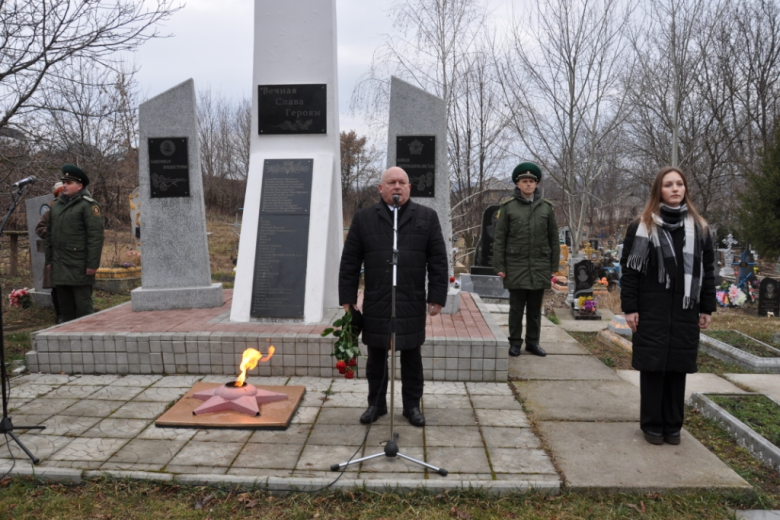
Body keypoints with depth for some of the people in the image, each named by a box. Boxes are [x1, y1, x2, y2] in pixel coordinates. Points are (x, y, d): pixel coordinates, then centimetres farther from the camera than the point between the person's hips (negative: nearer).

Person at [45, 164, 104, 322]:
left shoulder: (88, 205, -7)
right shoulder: (56, 204, 16)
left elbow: (96, 236, -14)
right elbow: (50, 233, 20)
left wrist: (93, 264, -17)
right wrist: (49, 259, 16)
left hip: (79, 266, -7)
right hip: (59, 266, 7)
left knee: (83, 305, -2)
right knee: (65, 305, 13)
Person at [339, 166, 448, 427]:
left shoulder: (427, 217, 5)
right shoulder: (363, 218, 4)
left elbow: (438, 261, 3)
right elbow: (349, 261, 4)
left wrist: (437, 296, -2)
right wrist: (348, 298, 1)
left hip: (411, 303, 0)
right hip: (376, 303, 0)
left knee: (411, 357, 10)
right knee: (376, 357, 10)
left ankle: (412, 405, 24)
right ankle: (376, 403, 26)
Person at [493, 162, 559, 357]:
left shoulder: (546, 207, 7)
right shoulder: (508, 207, 1)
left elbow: (554, 239, 9)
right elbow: (499, 239, 0)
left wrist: (554, 266, 5)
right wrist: (499, 266, -5)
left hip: (540, 267, 2)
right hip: (516, 266, -2)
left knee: (535, 308, 10)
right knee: (516, 307, 5)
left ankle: (533, 342, 21)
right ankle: (515, 343, 16)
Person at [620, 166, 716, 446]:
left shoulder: (699, 227, 10)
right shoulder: (642, 226, -1)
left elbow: (707, 270, 11)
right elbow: (630, 270, -4)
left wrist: (707, 307, 7)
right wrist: (630, 308, -9)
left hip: (685, 311, 3)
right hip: (652, 311, -3)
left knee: (678, 367, 8)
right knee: (653, 366, 3)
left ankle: (673, 425, 22)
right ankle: (652, 425, 16)